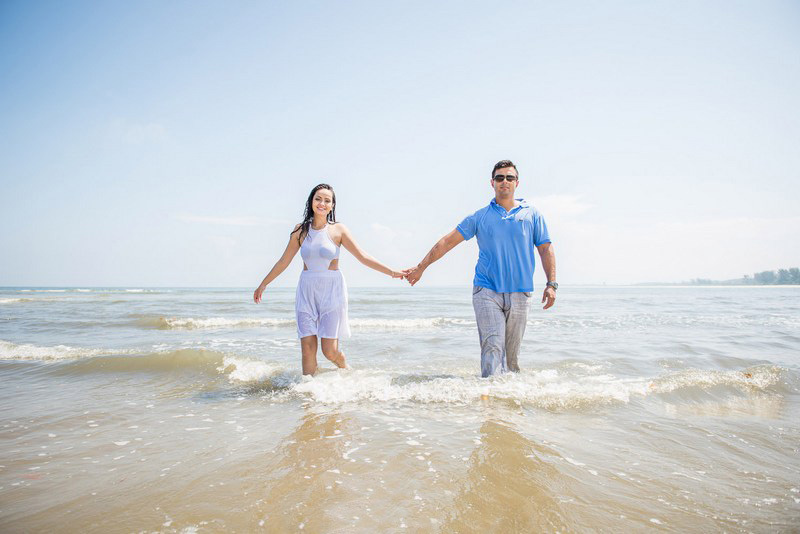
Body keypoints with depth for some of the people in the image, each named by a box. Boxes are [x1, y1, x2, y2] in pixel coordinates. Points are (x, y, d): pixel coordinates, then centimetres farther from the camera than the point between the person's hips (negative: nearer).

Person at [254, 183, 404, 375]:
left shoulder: (338, 230, -2)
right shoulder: (301, 230, 4)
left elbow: (363, 257, -3)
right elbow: (283, 261, 13)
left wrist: (391, 272, -10)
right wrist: (263, 284, 18)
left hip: (332, 290, -2)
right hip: (306, 291, 2)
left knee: (330, 350, -4)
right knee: (308, 349, -2)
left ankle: (345, 369, 30)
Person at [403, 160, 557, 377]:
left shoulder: (532, 214, 11)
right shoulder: (480, 216, 9)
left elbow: (545, 249, 9)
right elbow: (448, 241, 9)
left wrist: (551, 284, -2)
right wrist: (421, 267, 6)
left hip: (519, 293, 1)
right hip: (487, 291, -1)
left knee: (512, 353, 6)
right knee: (493, 347, -13)